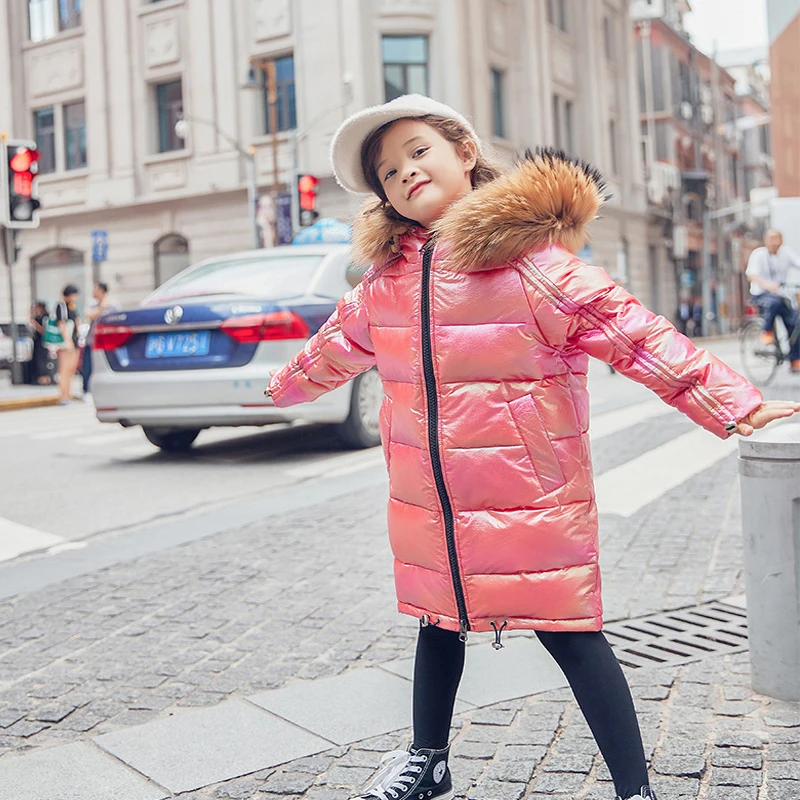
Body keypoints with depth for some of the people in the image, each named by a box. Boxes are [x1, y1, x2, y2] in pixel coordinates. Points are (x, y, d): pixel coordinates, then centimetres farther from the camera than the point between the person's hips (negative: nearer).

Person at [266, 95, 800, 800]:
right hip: (429, 504, 6)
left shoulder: (533, 260, -14)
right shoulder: (389, 275, 5)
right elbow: (342, 343, 25)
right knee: (440, 623, 22)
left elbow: (634, 334, -17)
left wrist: (734, 403, -21)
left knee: (568, 631, -1)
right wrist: (288, 384, 41)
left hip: (531, 497, -6)